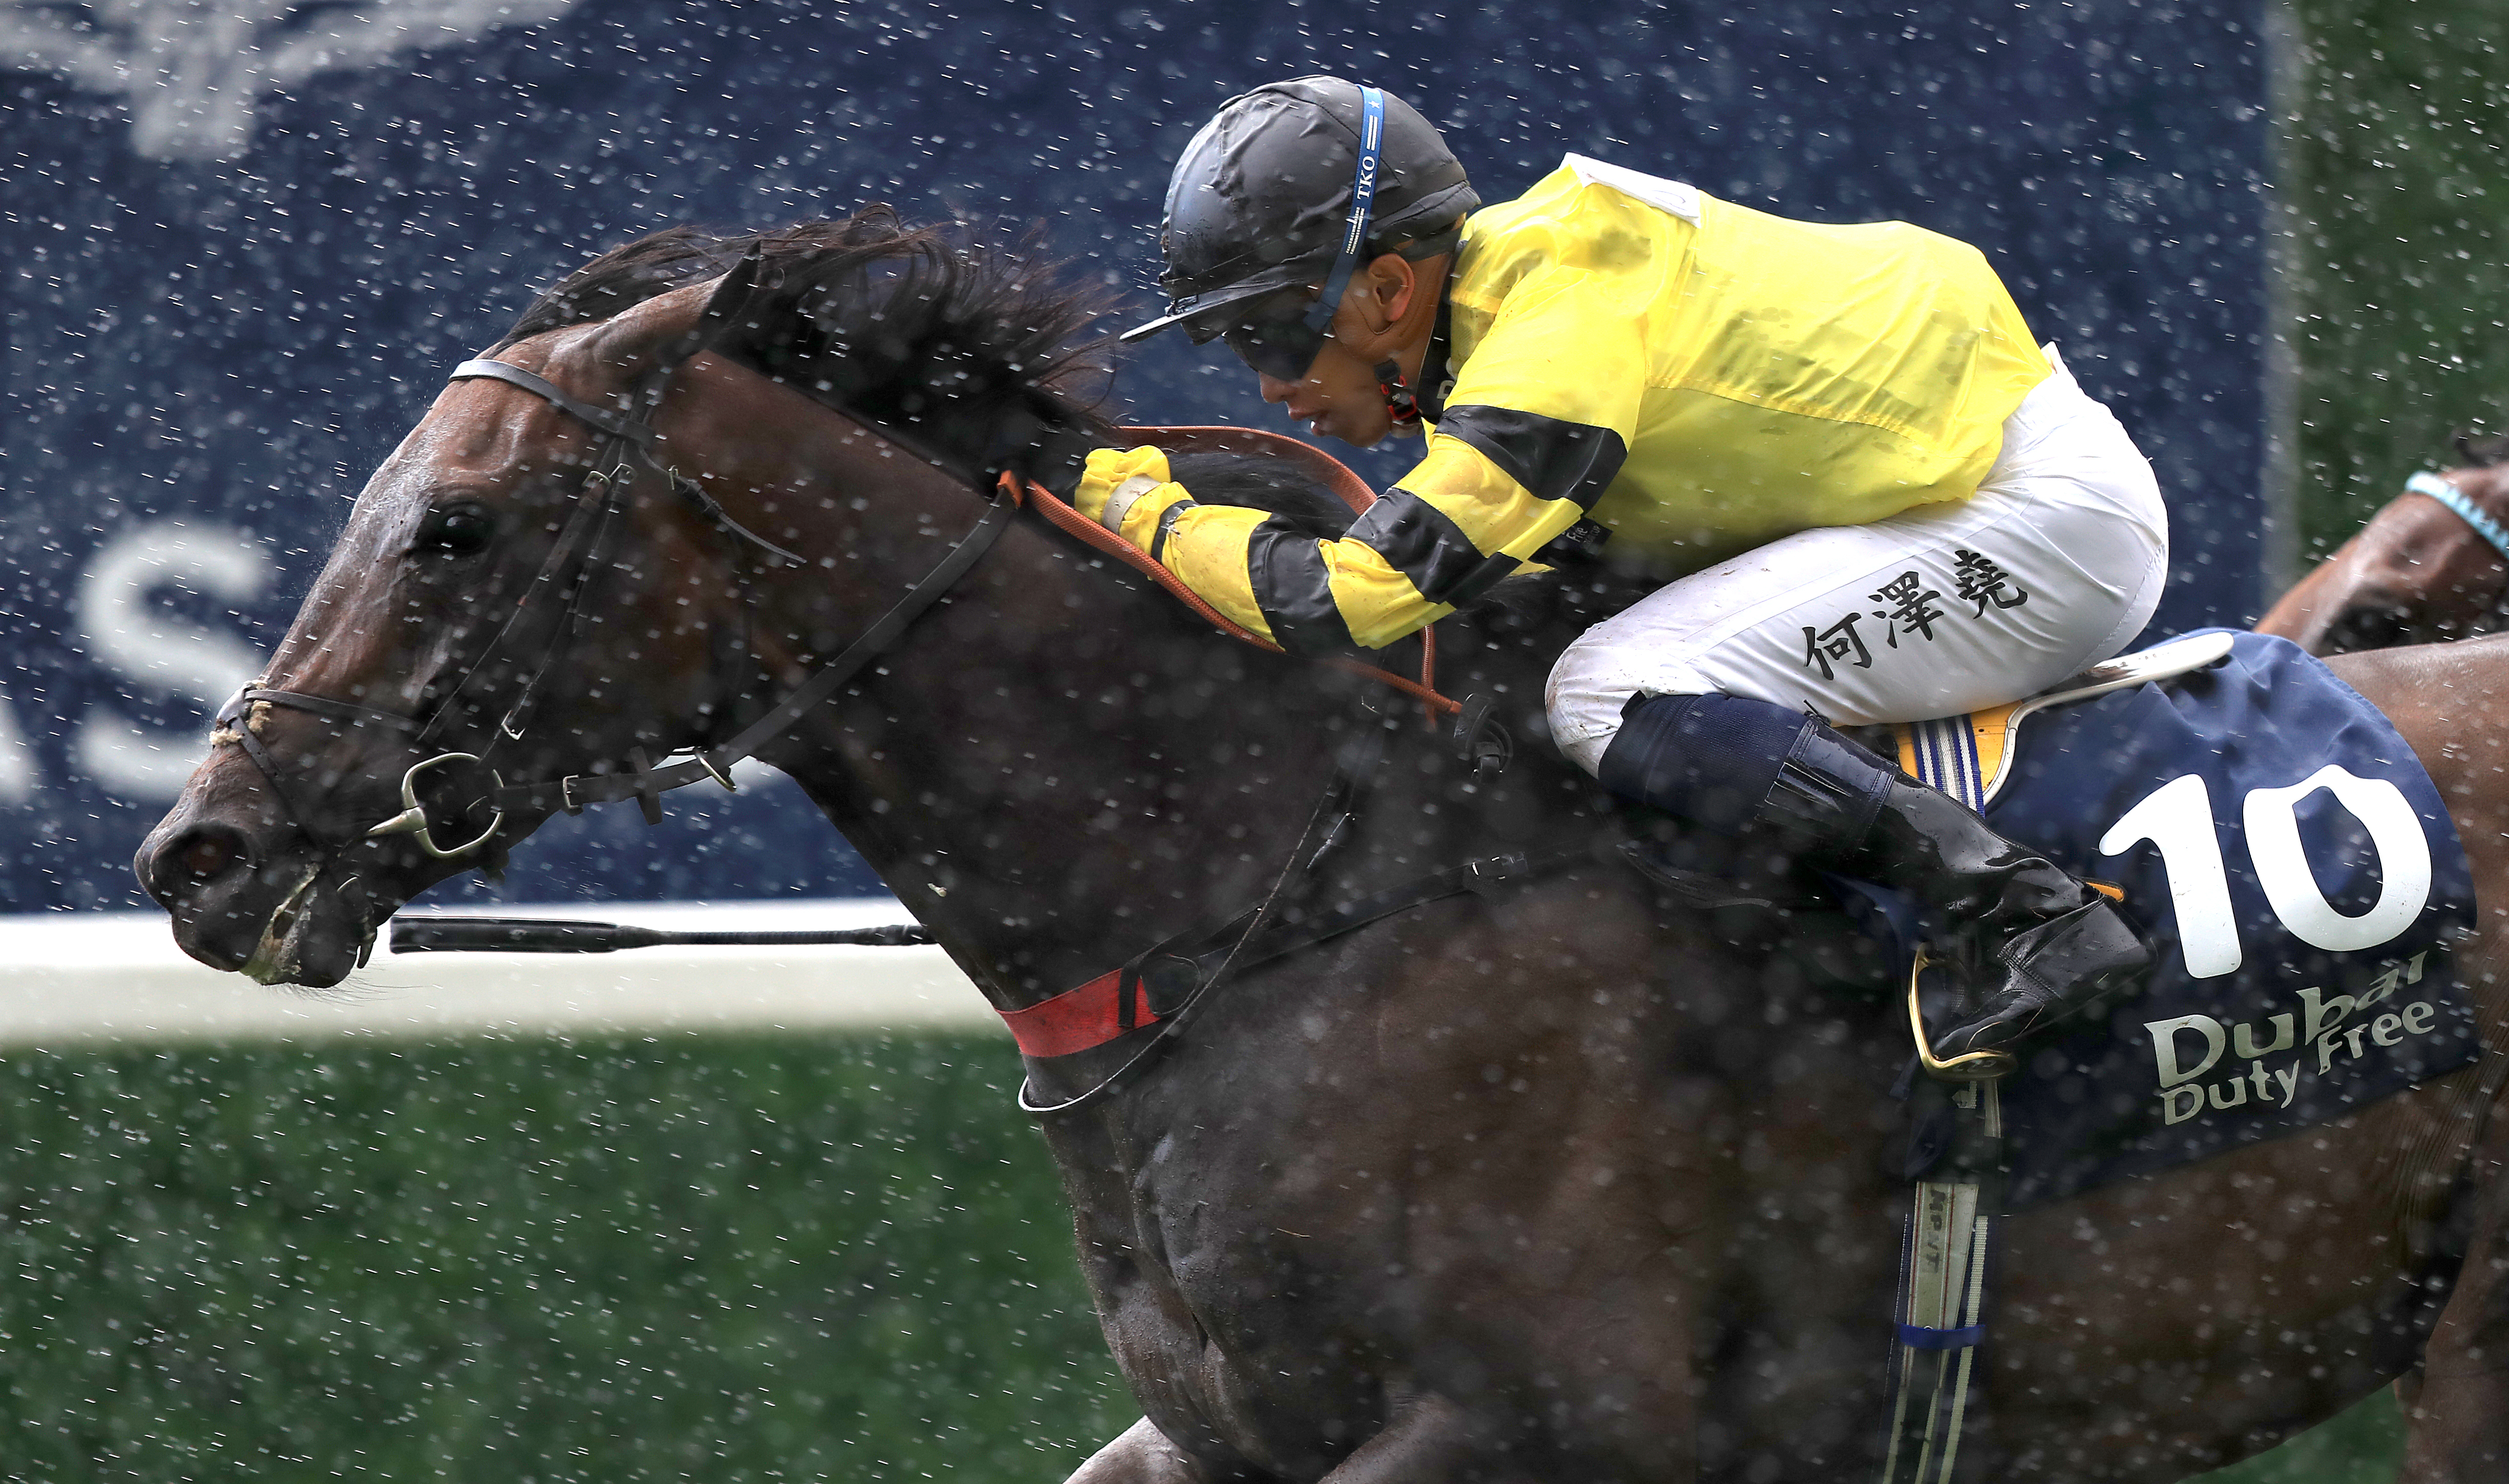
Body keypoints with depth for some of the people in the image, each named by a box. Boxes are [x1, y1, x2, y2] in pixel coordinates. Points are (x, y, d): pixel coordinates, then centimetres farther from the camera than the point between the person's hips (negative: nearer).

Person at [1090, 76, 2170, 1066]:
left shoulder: (1562, 326, -24)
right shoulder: (1499, 283, 6)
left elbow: (1348, 598, -29)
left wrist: (1136, 511, -15)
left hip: (2043, 516, -10)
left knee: (1612, 700, -20)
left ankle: (2027, 910, -23)